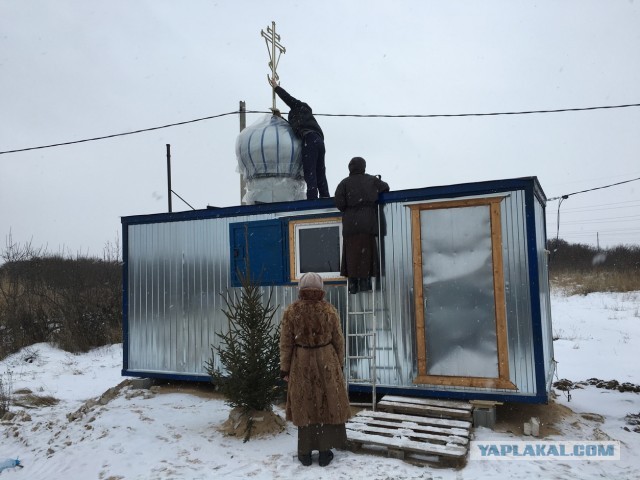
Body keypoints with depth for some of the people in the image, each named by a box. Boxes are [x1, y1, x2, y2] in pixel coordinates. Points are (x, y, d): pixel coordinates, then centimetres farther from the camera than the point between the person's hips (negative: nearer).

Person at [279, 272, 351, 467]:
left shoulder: (291, 311, -8)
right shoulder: (329, 310, -7)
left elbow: (285, 343, -4)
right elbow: (338, 340, 1)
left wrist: (284, 367, 6)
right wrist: (339, 363, 14)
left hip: (301, 363, 0)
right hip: (327, 362, 0)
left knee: (304, 406, 12)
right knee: (328, 404, 12)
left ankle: (305, 454, 21)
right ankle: (325, 453, 19)